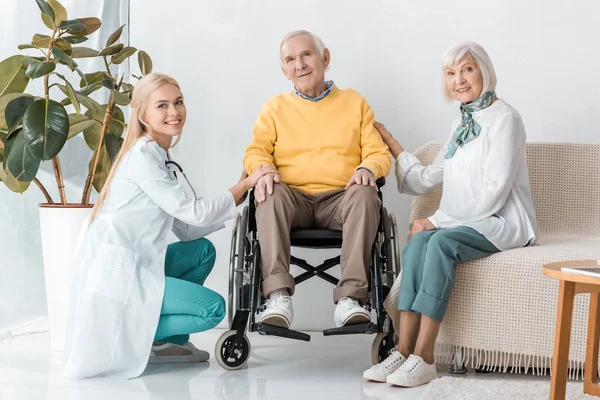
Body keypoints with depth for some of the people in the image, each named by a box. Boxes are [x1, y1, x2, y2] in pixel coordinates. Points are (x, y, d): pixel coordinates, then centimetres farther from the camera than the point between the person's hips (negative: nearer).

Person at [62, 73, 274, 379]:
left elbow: (187, 230, 11)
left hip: (134, 267, 10)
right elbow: (194, 213, -16)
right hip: (114, 274, -10)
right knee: (213, 308, -12)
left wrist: (242, 194, 4)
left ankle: (168, 342, 12)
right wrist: (246, 184, -6)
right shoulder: (142, 156, -14)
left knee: (203, 250, 17)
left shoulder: (160, 158, 16)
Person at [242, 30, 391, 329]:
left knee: (365, 195, -34)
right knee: (271, 195, -34)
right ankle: (279, 296, -41)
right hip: (294, 198, 0)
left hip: (340, 200, 0)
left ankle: (349, 298, -40)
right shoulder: (274, 108, 20)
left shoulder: (355, 102, 19)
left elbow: (380, 154, 13)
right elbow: (256, 151, 9)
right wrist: (264, 170, -15)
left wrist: (368, 168, -11)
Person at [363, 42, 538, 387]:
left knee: (441, 242, -33)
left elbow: (493, 195, -15)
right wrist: (390, 143, 23)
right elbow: (427, 179, 21)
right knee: (418, 242, -24)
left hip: (503, 223, -6)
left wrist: (439, 221, -17)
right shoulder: (463, 123, 19)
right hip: (467, 222, 7)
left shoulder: (504, 119, -7)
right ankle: (404, 351, -31)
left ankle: (424, 358, -34)